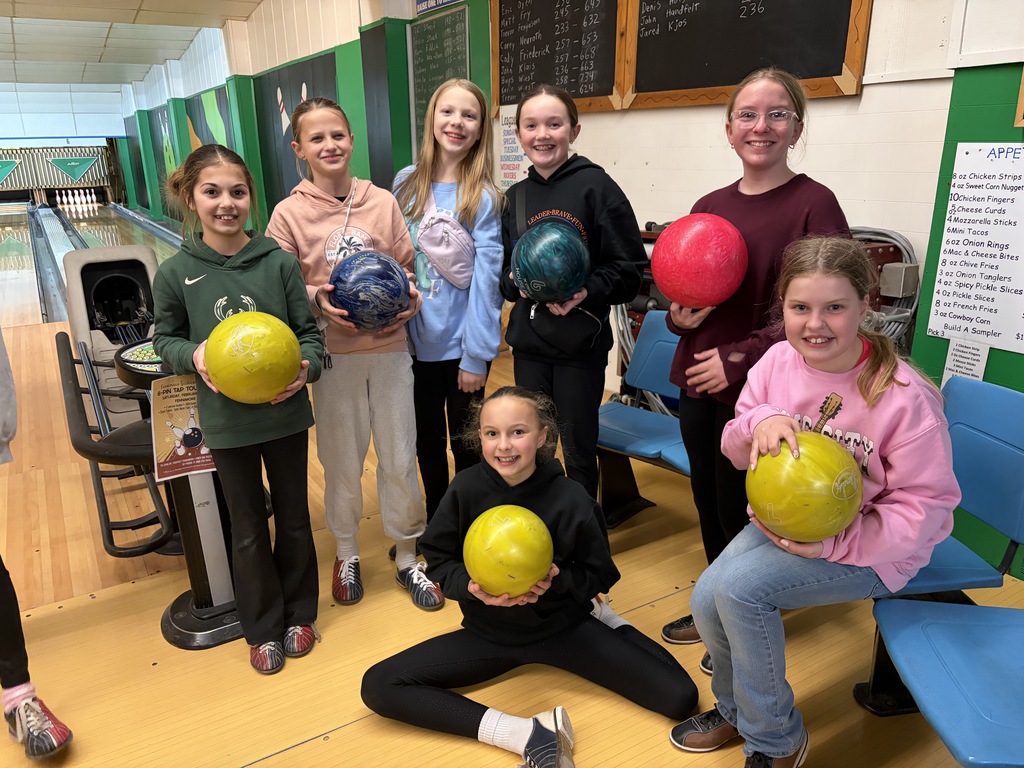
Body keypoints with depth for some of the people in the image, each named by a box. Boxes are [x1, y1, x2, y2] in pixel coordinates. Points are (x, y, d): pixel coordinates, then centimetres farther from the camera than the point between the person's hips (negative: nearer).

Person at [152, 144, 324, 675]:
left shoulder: (279, 262, -9)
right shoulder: (175, 273, -8)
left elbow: (309, 331, -2)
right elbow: (165, 337, 5)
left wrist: (307, 366, -21)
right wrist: (193, 355, -16)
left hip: (285, 413, 0)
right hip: (226, 421, 0)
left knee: (293, 518, 16)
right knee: (248, 530, 15)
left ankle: (299, 614, 39)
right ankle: (262, 630, 35)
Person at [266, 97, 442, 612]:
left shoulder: (382, 202, 2)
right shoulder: (289, 213, -3)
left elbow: (408, 268, 8)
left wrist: (411, 296, -12)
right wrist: (317, 300, -20)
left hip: (391, 349, 1)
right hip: (334, 355, -1)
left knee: (400, 460, 9)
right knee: (342, 462, 12)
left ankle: (407, 557, 29)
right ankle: (346, 554, 36)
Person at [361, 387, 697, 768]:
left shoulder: (571, 499, -20)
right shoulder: (465, 489, -17)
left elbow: (600, 575, -6)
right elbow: (437, 560, -4)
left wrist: (557, 581, -27)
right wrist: (470, 586, -25)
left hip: (564, 627, -1)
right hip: (489, 632, 2)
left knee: (681, 697, -9)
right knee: (378, 686, -15)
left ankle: (601, 617, 19)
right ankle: (527, 735, -18)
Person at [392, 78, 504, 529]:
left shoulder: (483, 197, -11)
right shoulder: (407, 183, 2)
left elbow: (486, 277, -13)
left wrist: (476, 356, -14)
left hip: (462, 345, -4)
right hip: (415, 340, 4)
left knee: (465, 443, 11)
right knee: (426, 441, 18)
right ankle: (434, 525, 39)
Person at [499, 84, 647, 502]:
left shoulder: (595, 185, -7)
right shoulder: (515, 196, 8)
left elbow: (629, 268, -8)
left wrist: (587, 292, -24)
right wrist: (516, 282, -7)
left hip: (581, 343, -4)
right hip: (527, 341, 5)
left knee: (578, 451, 8)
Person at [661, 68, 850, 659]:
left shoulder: (814, 204, -10)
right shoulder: (709, 207, 8)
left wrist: (741, 360, -18)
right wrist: (679, 317, -4)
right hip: (699, 386, 6)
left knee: (742, 515, 7)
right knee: (709, 505, 17)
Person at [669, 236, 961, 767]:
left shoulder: (905, 397, -23)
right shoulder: (778, 362, -8)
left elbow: (928, 505, -16)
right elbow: (736, 450, 0)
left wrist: (835, 543, -25)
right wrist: (760, 422, -24)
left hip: (869, 548, -5)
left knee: (738, 584, -25)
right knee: (707, 600, -9)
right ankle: (735, 711, 26)